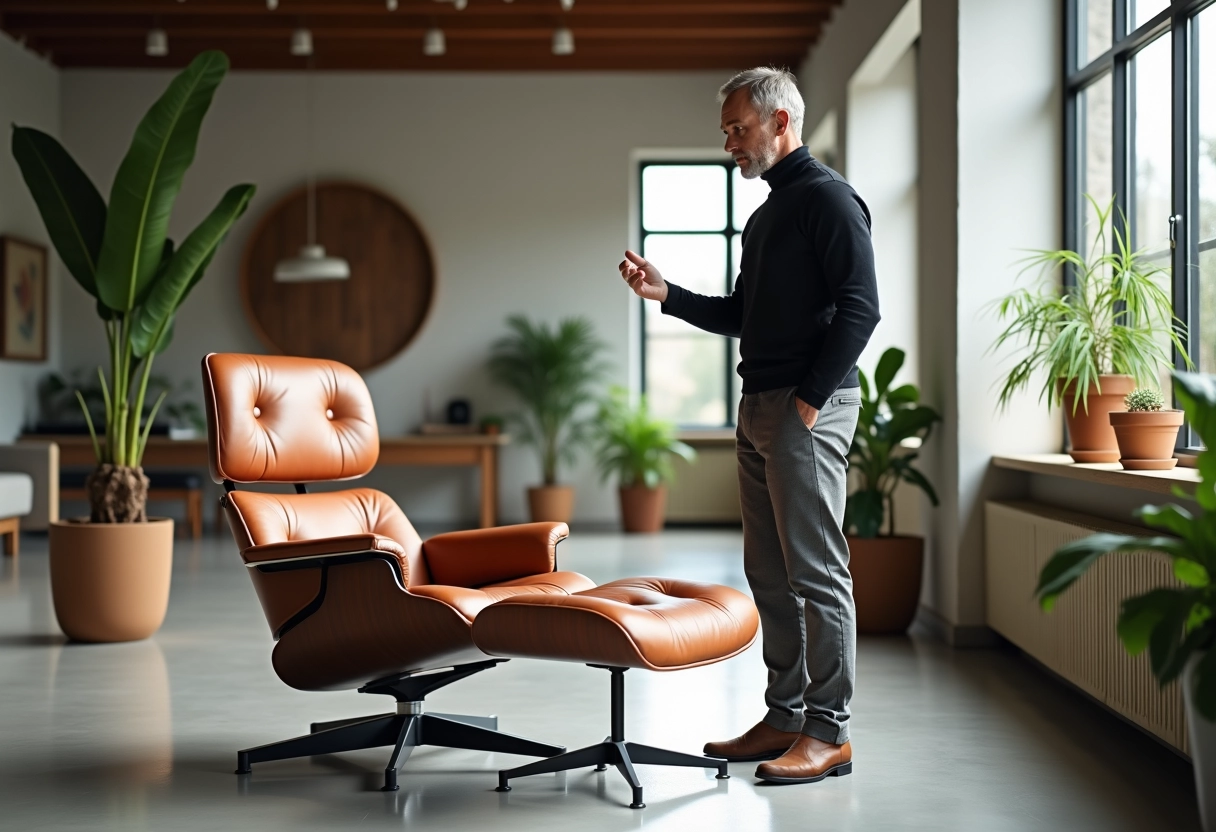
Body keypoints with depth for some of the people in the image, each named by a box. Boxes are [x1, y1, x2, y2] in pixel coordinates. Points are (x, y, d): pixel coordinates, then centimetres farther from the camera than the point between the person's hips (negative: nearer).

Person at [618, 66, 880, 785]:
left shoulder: (827, 197, -7)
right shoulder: (767, 215, 22)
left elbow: (860, 307, -15)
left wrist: (809, 398, -17)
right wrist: (665, 293, 15)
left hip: (808, 409, -10)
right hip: (760, 409, 10)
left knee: (816, 571, -7)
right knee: (769, 572, 10)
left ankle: (829, 732, -3)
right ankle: (786, 717, 17)